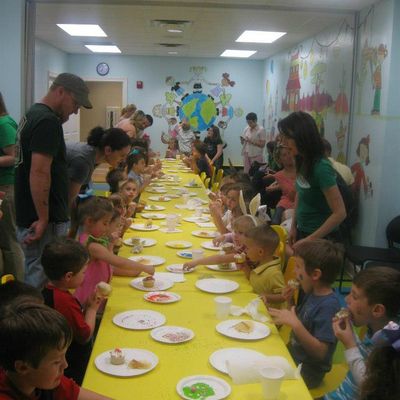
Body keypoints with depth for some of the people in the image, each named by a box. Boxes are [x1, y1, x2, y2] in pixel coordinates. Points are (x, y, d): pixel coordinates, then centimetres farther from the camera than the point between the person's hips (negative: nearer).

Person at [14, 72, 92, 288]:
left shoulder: (33, 114, 15)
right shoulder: (48, 121, -17)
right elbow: (39, 173, -24)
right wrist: (43, 219, -19)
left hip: (29, 217, 10)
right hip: (42, 221, -10)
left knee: (34, 276, 17)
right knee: (43, 283, -3)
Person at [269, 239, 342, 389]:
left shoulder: (328, 305, -24)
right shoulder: (312, 293, 2)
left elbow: (321, 352, -25)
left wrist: (295, 324, -33)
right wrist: (290, 301, -2)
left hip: (307, 372, -8)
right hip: (294, 356, 8)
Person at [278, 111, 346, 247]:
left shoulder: (321, 167, -24)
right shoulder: (302, 162, -1)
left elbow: (340, 213, -24)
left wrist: (309, 240, -21)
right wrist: (294, 227, 9)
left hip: (322, 238, -7)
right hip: (302, 232, 7)